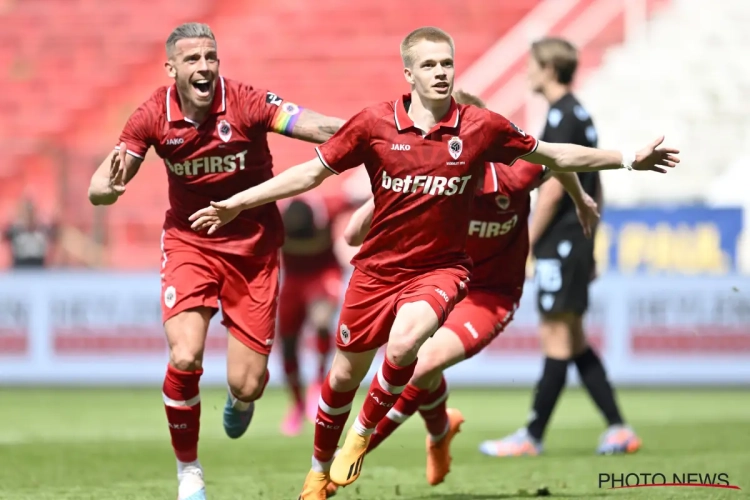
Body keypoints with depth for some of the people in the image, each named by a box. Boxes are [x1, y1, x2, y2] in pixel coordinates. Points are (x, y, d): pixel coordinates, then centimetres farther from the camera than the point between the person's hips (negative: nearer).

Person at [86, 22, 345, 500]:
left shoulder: (245, 102, -19)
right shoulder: (154, 116, -11)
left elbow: (318, 127, -28)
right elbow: (101, 187, -8)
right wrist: (108, 188, -33)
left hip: (253, 249, -1)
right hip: (189, 242, 1)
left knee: (247, 385, -4)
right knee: (185, 358, -21)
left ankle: (239, 400, 39)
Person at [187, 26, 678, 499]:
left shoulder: (481, 127, -9)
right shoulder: (375, 123, -10)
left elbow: (555, 155, 5)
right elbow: (312, 172, -1)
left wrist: (629, 158, 5)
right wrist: (235, 204, -3)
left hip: (440, 268, -1)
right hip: (378, 268, 1)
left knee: (403, 343, -30)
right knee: (344, 376, 11)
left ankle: (364, 434, -3)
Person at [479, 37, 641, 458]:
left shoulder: (562, 116, -13)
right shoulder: (581, 115, 17)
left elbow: (553, 189, -19)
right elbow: (596, 191, 22)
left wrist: (524, 245, -15)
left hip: (561, 244, -10)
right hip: (577, 242, 10)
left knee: (557, 338, -6)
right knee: (573, 341, 12)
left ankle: (533, 436, -2)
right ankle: (619, 430, 9)